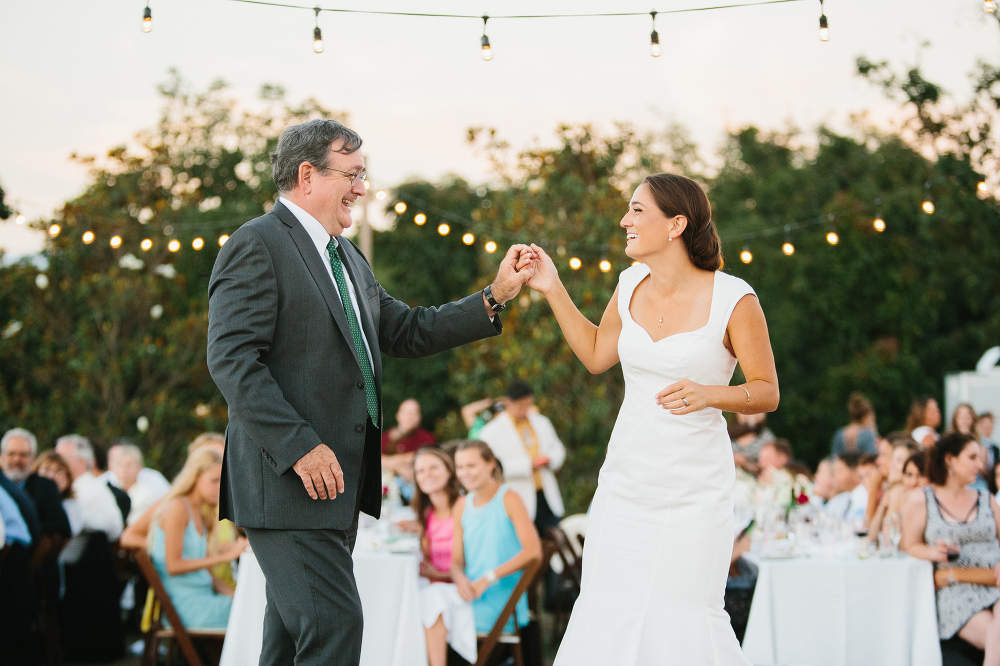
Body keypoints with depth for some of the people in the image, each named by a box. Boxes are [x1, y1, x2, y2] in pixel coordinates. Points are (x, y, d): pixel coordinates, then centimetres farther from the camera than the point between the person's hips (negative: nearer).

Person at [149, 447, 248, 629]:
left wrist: (232, 594, 3)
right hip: (183, 603, -8)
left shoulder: (201, 516, 19)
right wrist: (222, 557, -15)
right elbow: (173, 566, -14)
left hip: (203, 597, 8)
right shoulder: (178, 508, -7)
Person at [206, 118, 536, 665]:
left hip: (335, 480, 9)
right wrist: (300, 447, -23)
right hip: (288, 480, -9)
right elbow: (232, 360, -19)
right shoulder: (257, 245, -10)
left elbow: (409, 332, 21)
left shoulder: (346, 257, 20)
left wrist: (496, 295, 11)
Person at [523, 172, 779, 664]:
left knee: (681, 620, -5)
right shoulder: (632, 285, 5)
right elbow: (595, 354, 20)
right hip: (625, 484, 5)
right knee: (605, 615, 3)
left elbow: (767, 393, -5)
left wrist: (709, 394, -23)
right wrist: (553, 291, 12)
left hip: (692, 492, -5)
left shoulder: (733, 299, -11)